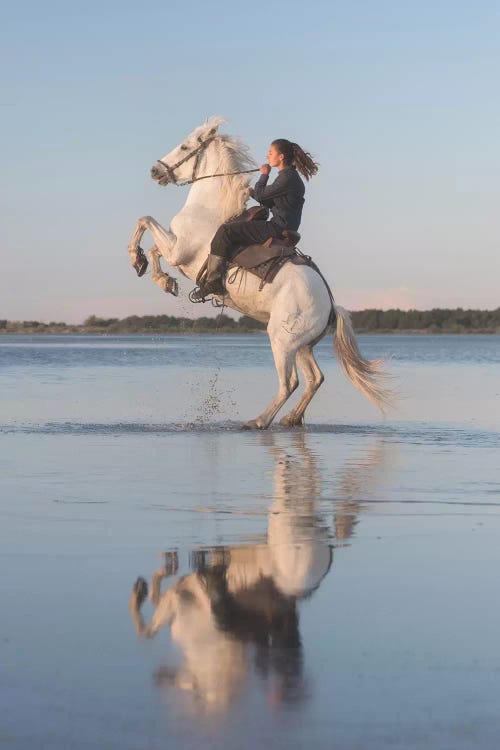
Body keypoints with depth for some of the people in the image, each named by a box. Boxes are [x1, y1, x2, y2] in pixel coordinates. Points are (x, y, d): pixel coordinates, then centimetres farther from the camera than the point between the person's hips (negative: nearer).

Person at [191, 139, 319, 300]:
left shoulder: (287, 178, -14)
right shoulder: (290, 177, 17)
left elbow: (260, 195, -12)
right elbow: (271, 202, 22)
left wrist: (264, 175, 3)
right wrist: (253, 192, 13)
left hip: (278, 229, -11)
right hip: (283, 230, 11)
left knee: (226, 231, -15)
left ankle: (212, 282, -17)